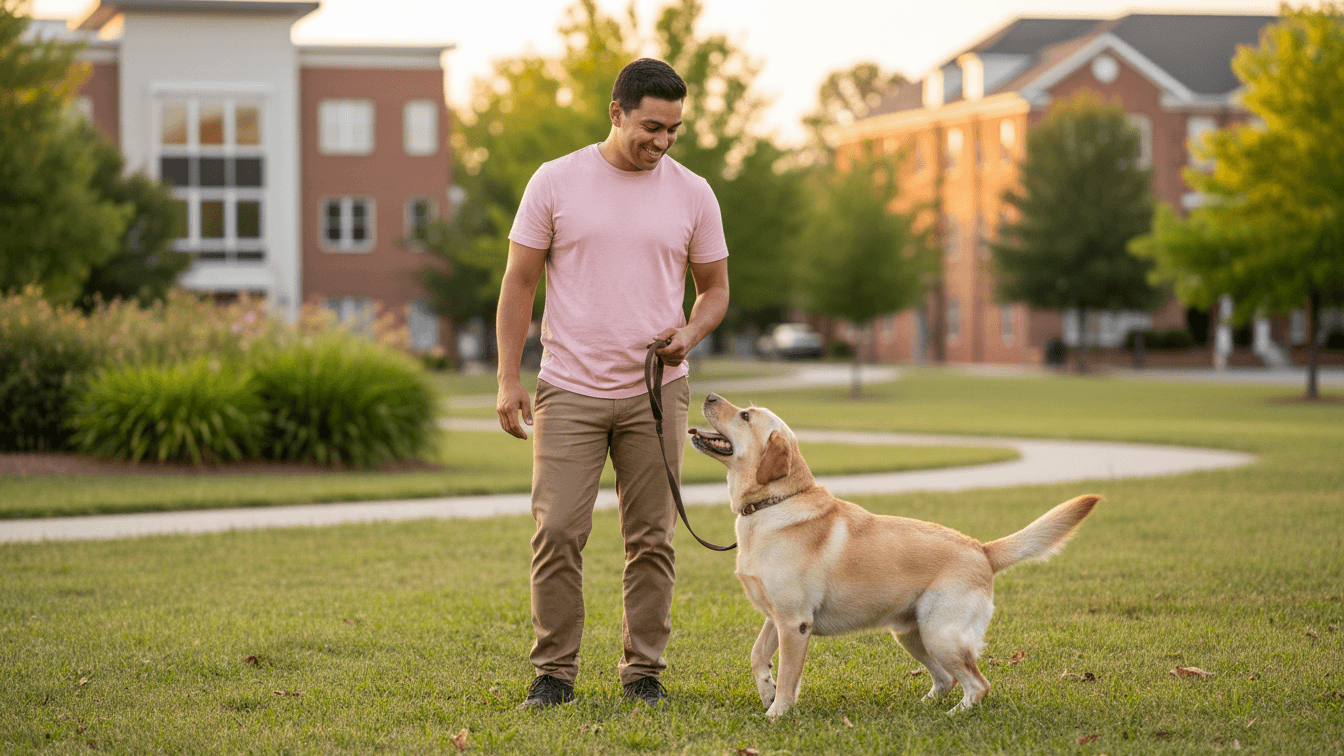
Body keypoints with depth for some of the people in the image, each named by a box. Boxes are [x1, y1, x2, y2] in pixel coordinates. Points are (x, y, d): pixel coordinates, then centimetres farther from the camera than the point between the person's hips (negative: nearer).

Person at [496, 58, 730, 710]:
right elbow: (519, 283, 1)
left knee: (652, 539, 4)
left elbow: (715, 288, 12)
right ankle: (553, 672, 5)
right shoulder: (555, 183, -2)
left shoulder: (692, 194, 3)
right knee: (558, 532, -6)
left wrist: (689, 335, -10)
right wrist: (508, 380, -4)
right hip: (570, 389, -2)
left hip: (656, 390, 2)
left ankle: (643, 672, 14)